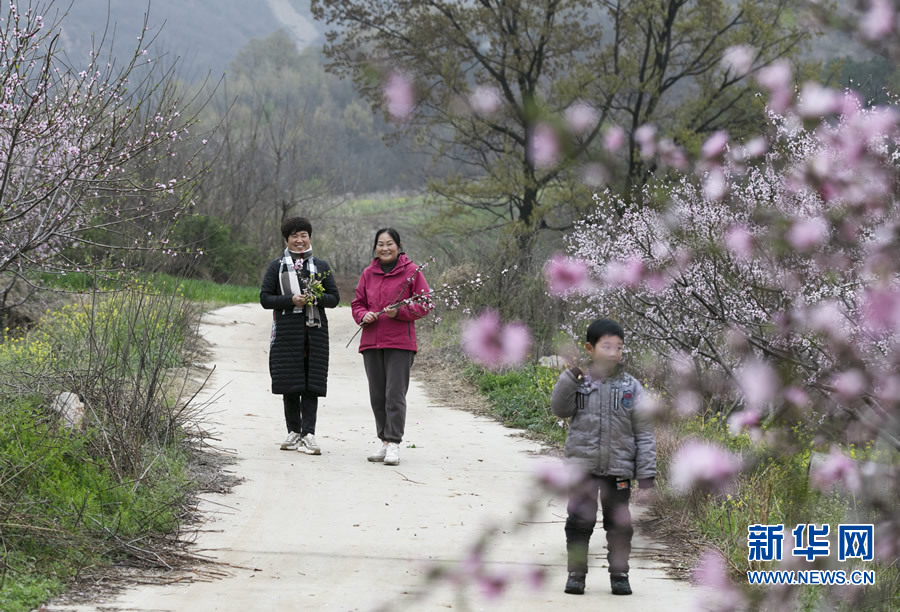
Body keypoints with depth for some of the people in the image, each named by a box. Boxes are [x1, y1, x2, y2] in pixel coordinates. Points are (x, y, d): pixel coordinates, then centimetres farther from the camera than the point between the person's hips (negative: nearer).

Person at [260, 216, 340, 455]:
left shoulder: (321, 266, 11)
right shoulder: (277, 266, 8)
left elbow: (334, 298, 11)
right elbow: (265, 298, 3)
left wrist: (315, 298, -10)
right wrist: (290, 300, -12)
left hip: (315, 330, 1)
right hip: (287, 331, -1)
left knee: (311, 385, -5)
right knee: (290, 384, 0)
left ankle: (308, 434, -7)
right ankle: (294, 432, 11)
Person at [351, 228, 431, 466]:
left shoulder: (411, 272, 0)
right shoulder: (368, 274, 13)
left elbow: (424, 305, 0)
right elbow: (357, 303, 19)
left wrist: (399, 311, -14)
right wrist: (363, 315, -4)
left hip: (400, 342, -5)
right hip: (371, 342, 5)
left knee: (395, 394, -9)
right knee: (377, 395, 7)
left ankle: (394, 443, -8)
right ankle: (383, 441, 16)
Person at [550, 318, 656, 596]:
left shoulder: (631, 387, 1)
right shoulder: (578, 383, 2)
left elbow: (644, 433, 2)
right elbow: (559, 408, -13)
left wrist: (647, 473, -2)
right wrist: (571, 376, -21)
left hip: (618, 468, 0)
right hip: (581, 466, 0)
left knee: (619, 524, 6)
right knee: (579, 521, 2)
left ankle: (619, 574, 18)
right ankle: (576, 573, 13)